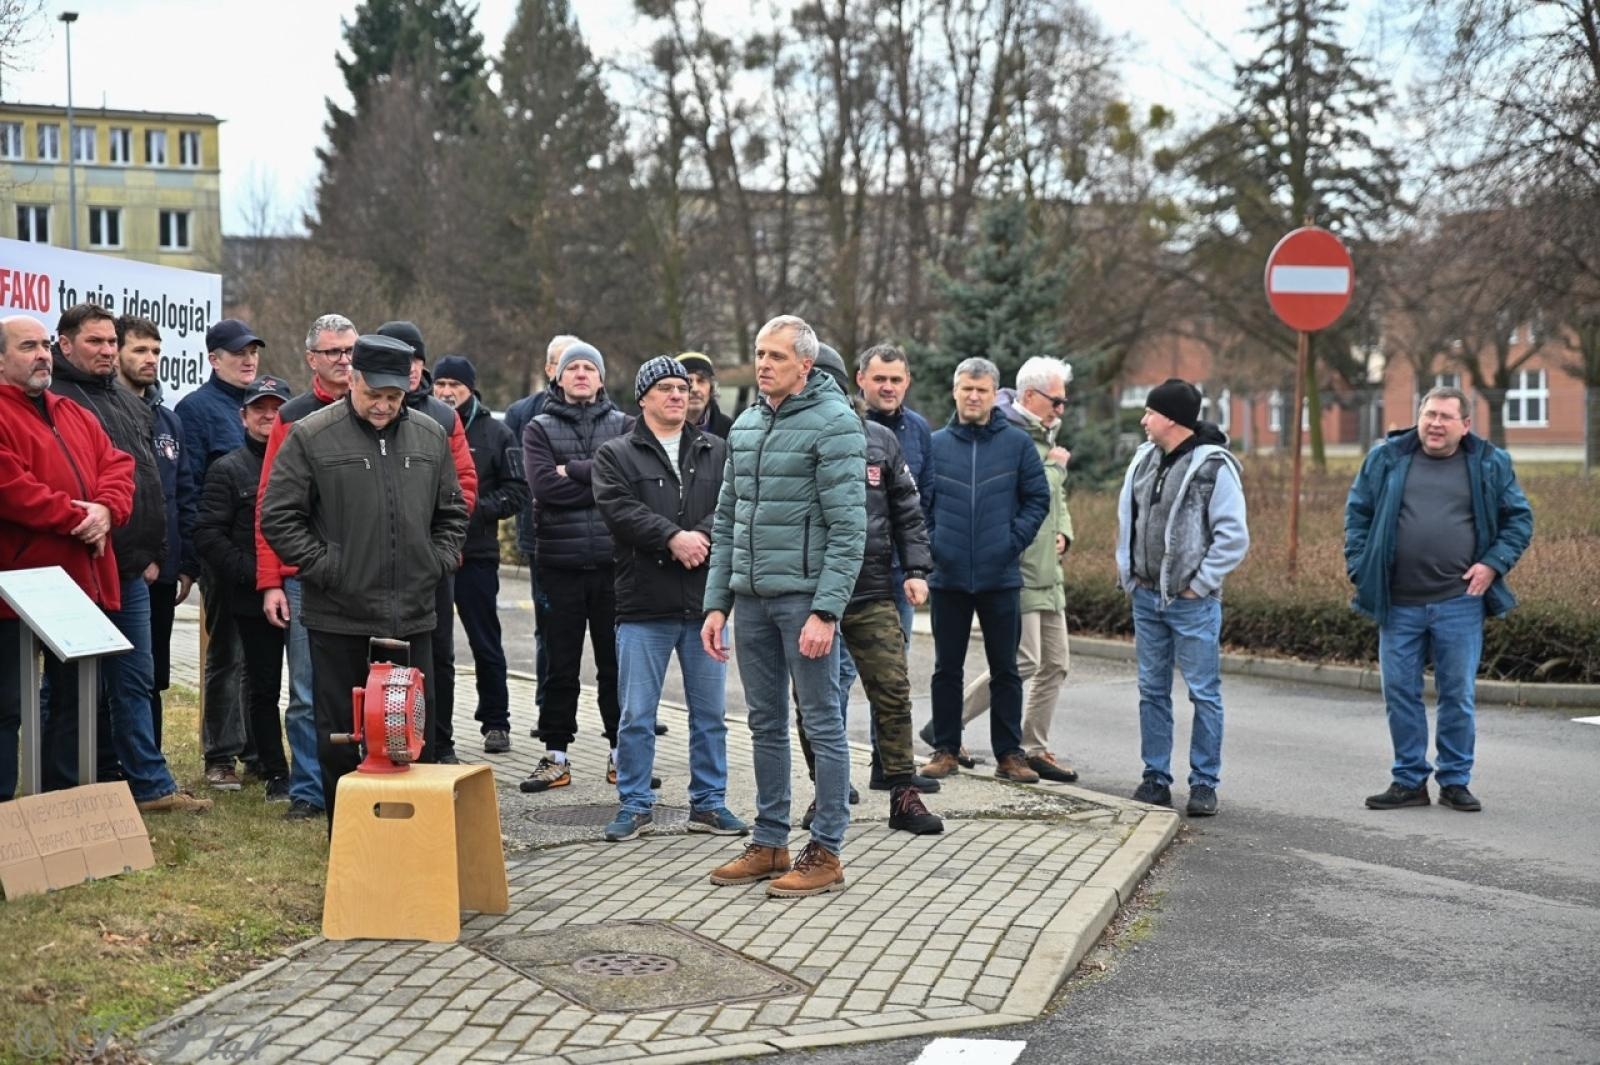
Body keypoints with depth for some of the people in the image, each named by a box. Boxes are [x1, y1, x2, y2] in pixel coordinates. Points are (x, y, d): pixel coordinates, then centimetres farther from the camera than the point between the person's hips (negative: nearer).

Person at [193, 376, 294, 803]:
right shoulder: (228, 470, 3)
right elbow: (209, 535, -3)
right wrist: (251, 573, -12)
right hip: (254, 599, -1)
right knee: (263, 688, 6)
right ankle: (276, 776, 15)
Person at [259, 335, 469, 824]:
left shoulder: (430, 436, 8)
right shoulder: (311, 437, -6)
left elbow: (453, 513, 19)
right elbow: (278, 516, -5)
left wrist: (438, 563, 6)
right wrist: (324, 568, -10)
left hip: (412, 618, 4)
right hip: (339, 619, -3)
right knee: (339, 740, 5)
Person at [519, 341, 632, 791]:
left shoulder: (624, 426, 8)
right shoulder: (539, 429, 7)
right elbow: (544, 485, -9)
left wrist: (574, 471, -9)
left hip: (613, 561, 0)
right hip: (560, 563, 0)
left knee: (616, 663, 7)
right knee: (561, 666, 6)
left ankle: (621, 754, 16)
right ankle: (555, 756, 14)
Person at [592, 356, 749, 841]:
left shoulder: (717, 452, 12)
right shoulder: (615, 454, 3)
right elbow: (619, 509, -12)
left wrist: (703, 536, -20)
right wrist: (673, 537, -21)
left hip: (705, 602, 3)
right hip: (644, 605, -3)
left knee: (710, 713, 10)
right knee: (636, 716, 2)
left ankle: (708, 802, 20)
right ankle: (635, 804, 13)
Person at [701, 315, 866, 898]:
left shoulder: (833, 422, -9)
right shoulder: (745, 424, 13)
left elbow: (848, 528, -14)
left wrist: (826, 611, -20)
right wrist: (717, 603, 11)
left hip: (804, 597, -7)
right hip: (751, 598, 7)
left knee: (823, 724, 0)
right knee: (765, 724, 13)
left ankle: (826, 851, 7)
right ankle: (770, 843, 23)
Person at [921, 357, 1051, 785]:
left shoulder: (1017, 442, 1)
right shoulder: (936, 444, 4)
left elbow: (1038, 498, 4)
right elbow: (919, 501, 7)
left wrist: (1015, 540, -4)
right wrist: (931, 543, -4)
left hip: (1001, 576, -1)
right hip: (947, 577, 1)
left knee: (1005, 669, 6)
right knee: (947, 669, 8)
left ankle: (1009, 753, 13)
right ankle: (945, 749, 17)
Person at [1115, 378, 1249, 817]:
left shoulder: (1214, 466, -13)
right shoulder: (1144, 458, 9)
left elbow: (1234, 536, -14)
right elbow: (1127, 515, 20)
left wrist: (1200, 583, -13)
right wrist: (1126, 568, 10)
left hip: (1192, 602, -7)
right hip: (1146, 596, 7)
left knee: (1204, 694, 1)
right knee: (1152, 691, 11)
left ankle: (1204, 783, 8)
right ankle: (1156, 777, 20)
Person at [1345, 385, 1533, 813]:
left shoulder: (1490, 464, 5)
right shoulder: (1386, 458, 6)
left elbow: (1519, 518, 10)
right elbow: (1358, 513, 11)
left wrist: (1494, 563, -2)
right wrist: (1360, 568, 1)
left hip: (1459, 604, -1)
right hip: (1398, 604, 1)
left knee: (1459, 695, 4)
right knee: (1400, 694, 5)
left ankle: (1456, 781, 16)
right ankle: (1409, 781, 17)